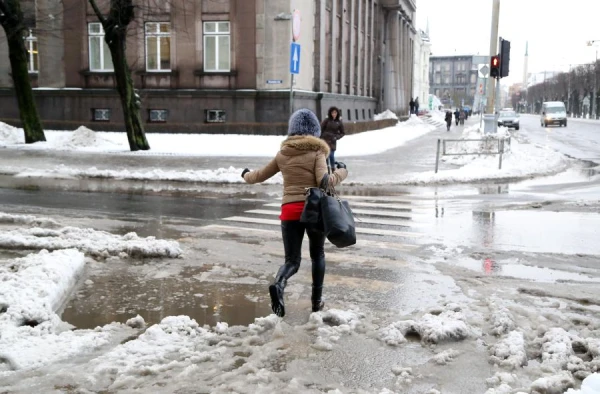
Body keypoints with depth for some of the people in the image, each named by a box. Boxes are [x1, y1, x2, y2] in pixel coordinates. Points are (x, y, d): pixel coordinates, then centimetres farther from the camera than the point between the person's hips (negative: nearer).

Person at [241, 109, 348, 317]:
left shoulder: (283, 154, 9)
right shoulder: (317, 151, -2)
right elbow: (324, 181, -14)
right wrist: (341, 171, 4)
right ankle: (316, 300, 19)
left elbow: (260, 175, 20)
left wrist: (246, 175, 40)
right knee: (317, 254, 20)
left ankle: (278, 284, -26)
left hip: (289, 210, 2)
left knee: (292, 261, 5)